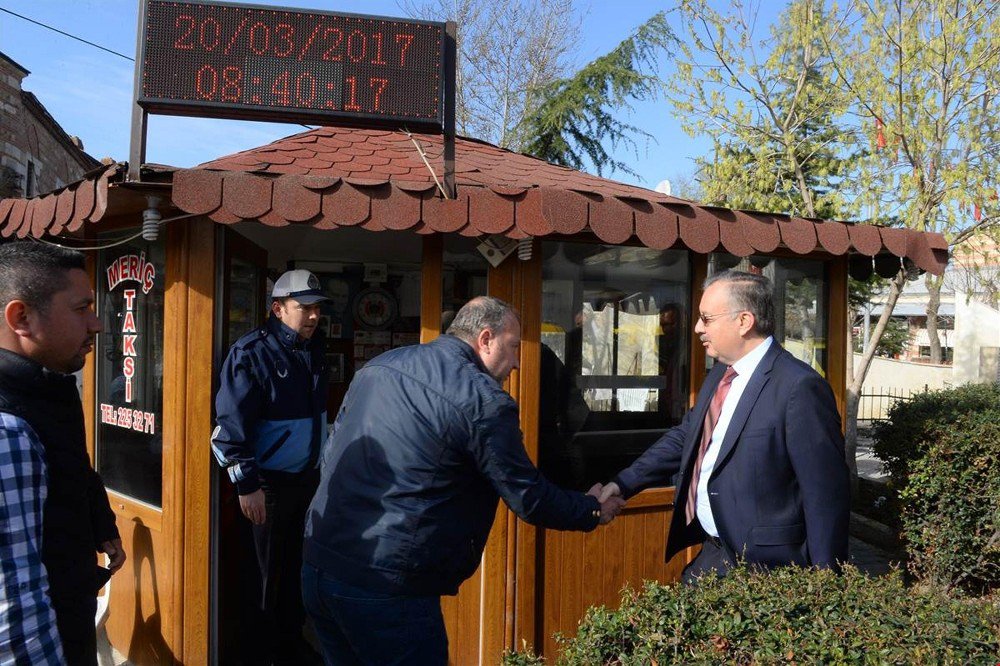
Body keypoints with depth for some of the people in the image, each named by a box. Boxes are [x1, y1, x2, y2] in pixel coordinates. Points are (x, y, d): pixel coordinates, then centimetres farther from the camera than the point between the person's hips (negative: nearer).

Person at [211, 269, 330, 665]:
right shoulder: (252, 353, -16)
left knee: (298, 564, 15)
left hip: (308, 477, 7)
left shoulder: (313, 348, 7)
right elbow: (231, 424, -17)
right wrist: (247, 484, -19)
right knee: (271, 570, 6)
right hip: (270, 483, -6)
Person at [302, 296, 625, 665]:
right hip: (387, 588, -8)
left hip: (318, 565, 8)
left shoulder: (378, 365, 9)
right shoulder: (483, 400, -12)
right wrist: (594, 510, 11)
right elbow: (530, 499, -6)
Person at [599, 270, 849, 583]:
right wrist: (623, 484, 9)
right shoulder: (720, 374, 6)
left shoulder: (800, 387, -21)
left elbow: (826, 494, -19)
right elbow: (684, 437, 16)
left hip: (763, 566, -8)